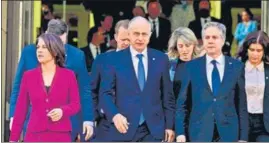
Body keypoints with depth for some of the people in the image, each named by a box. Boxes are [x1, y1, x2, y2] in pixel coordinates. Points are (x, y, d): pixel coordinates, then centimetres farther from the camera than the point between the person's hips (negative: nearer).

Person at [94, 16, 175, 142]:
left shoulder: (161, 59, 8)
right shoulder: (115, 59, 2)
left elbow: (167, 95, 11)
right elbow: (105, 93, -3)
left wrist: (169, 125, 8)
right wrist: (115, 115, -21)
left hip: (153, 129, 2)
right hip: (123, 127, -2)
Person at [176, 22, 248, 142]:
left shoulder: (237, 66, 6)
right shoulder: (191, 66, 5)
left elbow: (241, 104, 6)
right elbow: (182, 103, 6)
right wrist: (180, 132, -3)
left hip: (228, 132, 1)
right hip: (199, 132, 0)